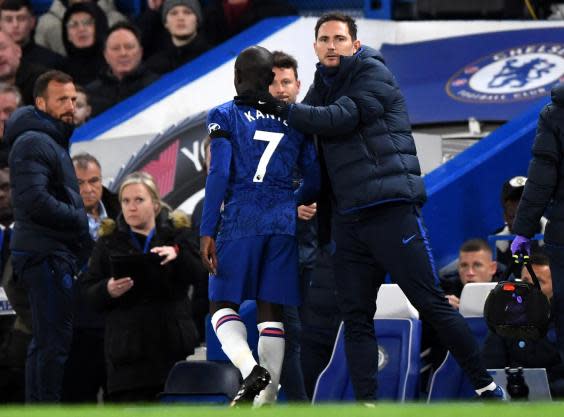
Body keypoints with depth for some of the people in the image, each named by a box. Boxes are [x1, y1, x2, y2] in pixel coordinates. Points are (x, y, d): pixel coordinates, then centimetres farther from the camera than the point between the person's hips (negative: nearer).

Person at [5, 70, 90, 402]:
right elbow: (36, 201, -23)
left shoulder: (53, 141, 22)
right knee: (55, 341, -13)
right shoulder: (33, 143, -12)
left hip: (58, 253, 11)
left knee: (46, 341, 13)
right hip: (46, 253, -11)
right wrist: (83, 222, -14)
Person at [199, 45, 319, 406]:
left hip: (241, 219, -3)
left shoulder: (225, 116, 1)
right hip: (284, 222, 3)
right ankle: (266, 399, 0)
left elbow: (220, 174, -8)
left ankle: (250, 368, -21)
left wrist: (207, 232, -9)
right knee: (271, 309, 6)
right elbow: (314, 180, 11)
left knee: (223, 303, 5)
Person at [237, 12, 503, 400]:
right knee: (356, 317, 2)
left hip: (390, 208, -7)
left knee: (430, 302, -7)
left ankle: (485, 384, 0)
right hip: (348, 219, 7)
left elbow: (340, 119, -15)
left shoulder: (373, 73, -2)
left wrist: (281, 109, -11)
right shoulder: (323, 86, 20)